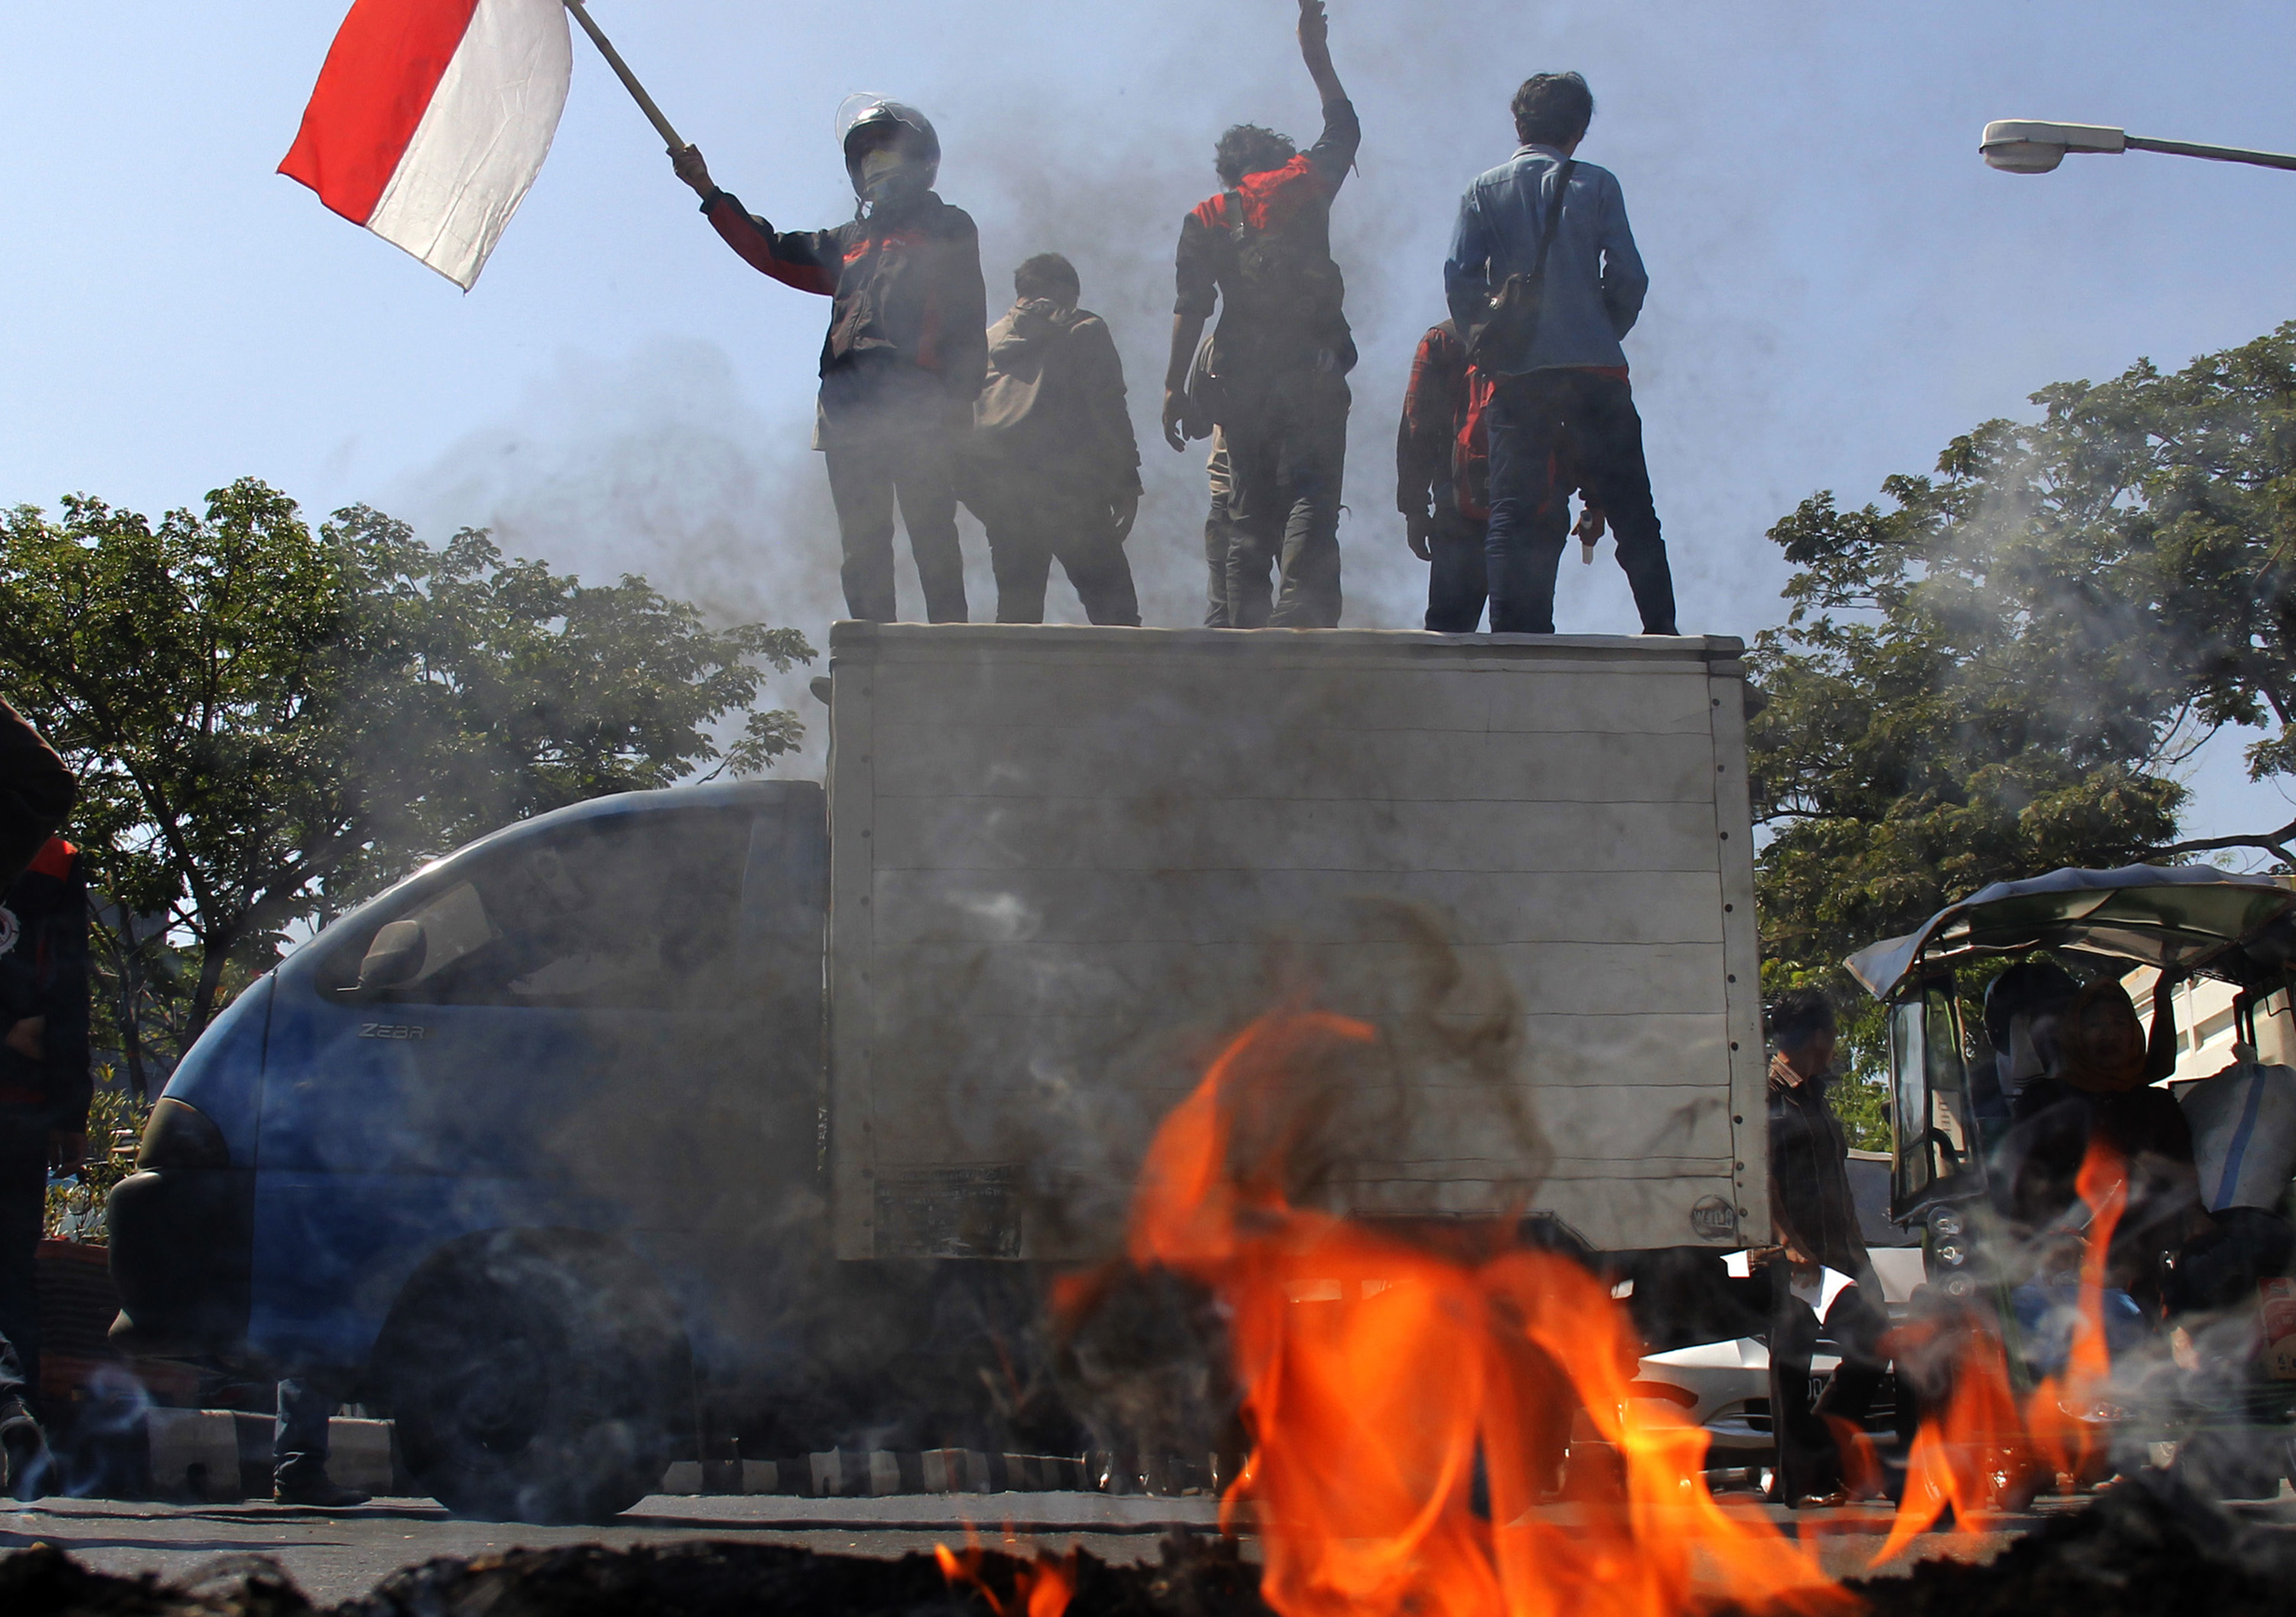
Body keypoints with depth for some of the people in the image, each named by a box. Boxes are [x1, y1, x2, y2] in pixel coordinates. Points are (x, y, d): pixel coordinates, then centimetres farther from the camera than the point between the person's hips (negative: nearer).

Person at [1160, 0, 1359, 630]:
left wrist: (1174, 387, 4)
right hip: (1312, 373, -2)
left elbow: (1191, 308, 4)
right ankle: (1302, 606, -31)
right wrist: (1317, 56, 34)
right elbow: (1344, 130, 26)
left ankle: (1245, 622, 0)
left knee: (1248, 510, 7)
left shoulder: (1205, 219, 12)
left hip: (1240, 382, 2)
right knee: (1311, 495, -10)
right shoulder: (1304, 184, 8)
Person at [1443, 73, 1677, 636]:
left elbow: (1459, 279, -1)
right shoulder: (1595, 185, 5)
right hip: (1595, 370, -1)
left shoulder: (1483, 191, 7)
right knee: (1630, 508, 4)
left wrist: (1483, 339, 12)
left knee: (1512, 513, 3)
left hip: (1517, 375, 1)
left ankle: (1514, 637, -6)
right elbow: (1628, 278, -1)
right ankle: (1661, 629, -1)